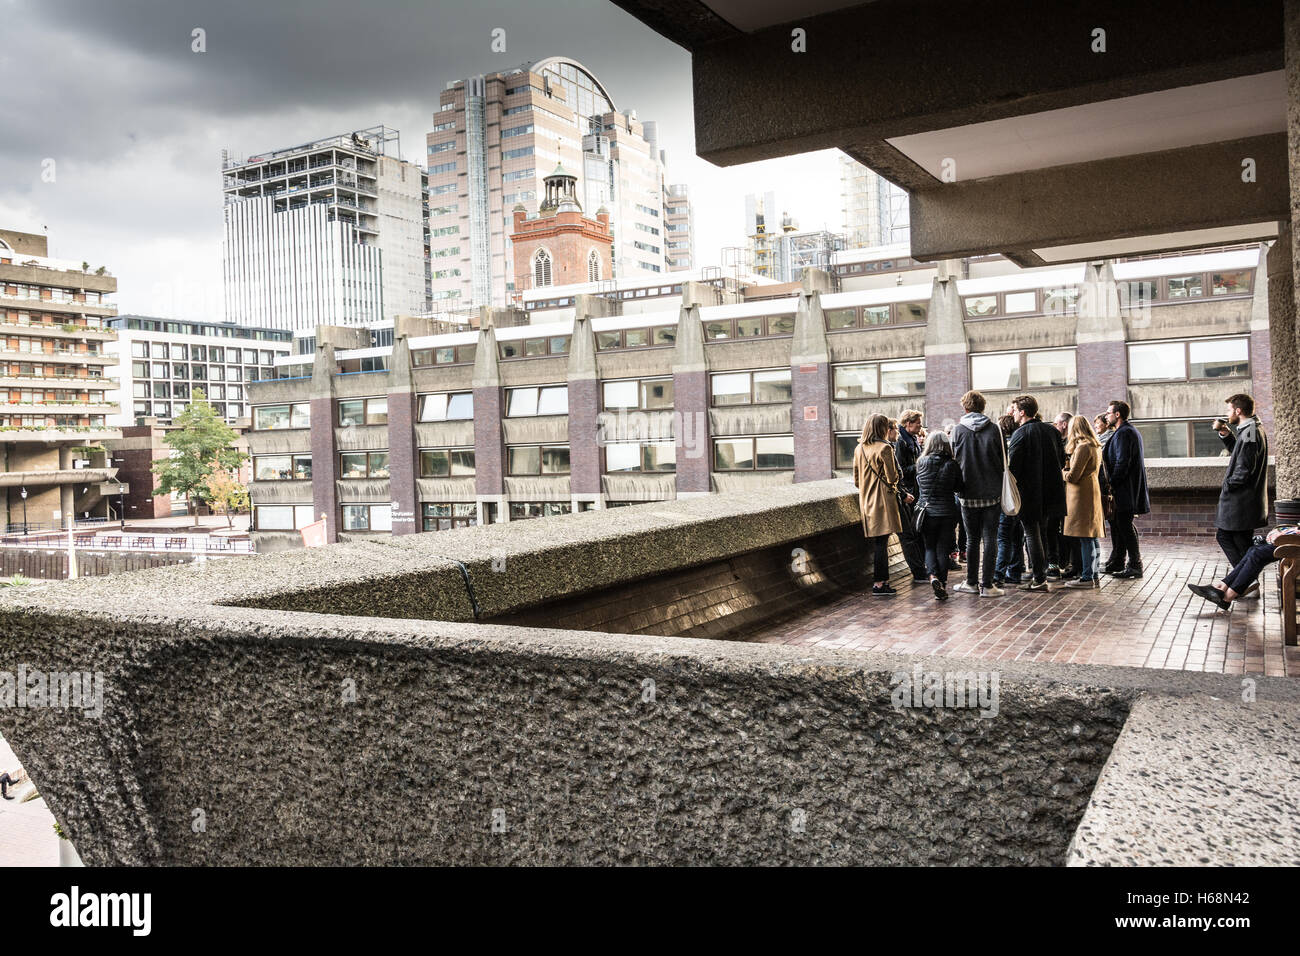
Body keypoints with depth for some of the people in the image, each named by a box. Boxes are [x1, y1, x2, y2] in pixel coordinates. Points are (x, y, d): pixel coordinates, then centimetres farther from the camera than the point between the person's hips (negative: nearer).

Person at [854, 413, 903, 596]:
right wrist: (893, 487, 9)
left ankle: (882, 580, 17)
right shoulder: (885, 448, -12)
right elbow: (892, 477, -11)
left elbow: (856, 479, 15)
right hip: (883, 501, -7)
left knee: (876, 542, 12)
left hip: (866, 501, 7)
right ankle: (879, 584, -2)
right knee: (881, 542, -4)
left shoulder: (859, 449, 10)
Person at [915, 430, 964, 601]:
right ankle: (942, 585, 8)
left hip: (927, 512, 0)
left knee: (930, 547, 13)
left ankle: (933, 575, -11)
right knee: (943, 549, 8)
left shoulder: (921, 463, -5)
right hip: (947, 513, 0)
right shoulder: (952, 465, -7)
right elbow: (959, 487, 3)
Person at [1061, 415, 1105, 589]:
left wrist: (1062, 471, 2)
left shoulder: (1083, 447, -15)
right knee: (1093, 537, 11)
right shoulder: (1096, 447, 14)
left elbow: (1072, 476, -16)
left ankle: (1087, 578, -7)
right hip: (1093, 492, 10)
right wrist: (1068, 469, 11)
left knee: (1086, 538, -8)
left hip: (1082, 496, -10)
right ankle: (1095, 576, 16)